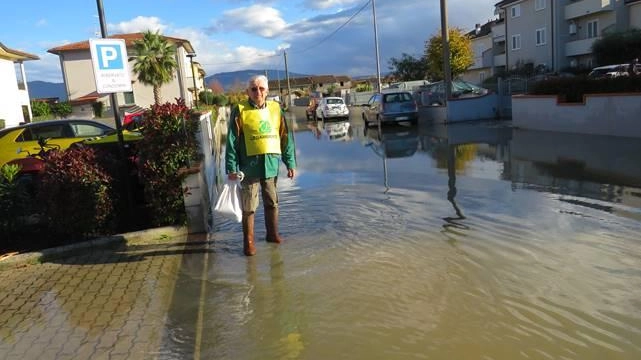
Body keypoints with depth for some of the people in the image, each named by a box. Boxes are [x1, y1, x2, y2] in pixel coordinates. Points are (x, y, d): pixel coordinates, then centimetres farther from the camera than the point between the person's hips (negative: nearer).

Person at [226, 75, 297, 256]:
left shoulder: (276, 108, 5)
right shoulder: (240, 111, -5)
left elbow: (286, 138, 8)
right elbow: (232, 142, -6)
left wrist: (290, 163, 6)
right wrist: (231, 168, -10)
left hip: (272, 164, 3)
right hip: (250, 166, -3)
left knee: (272, 202, 16)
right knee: (249, 207, 5)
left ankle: (272, 234, 34)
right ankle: (248, 242, 18)